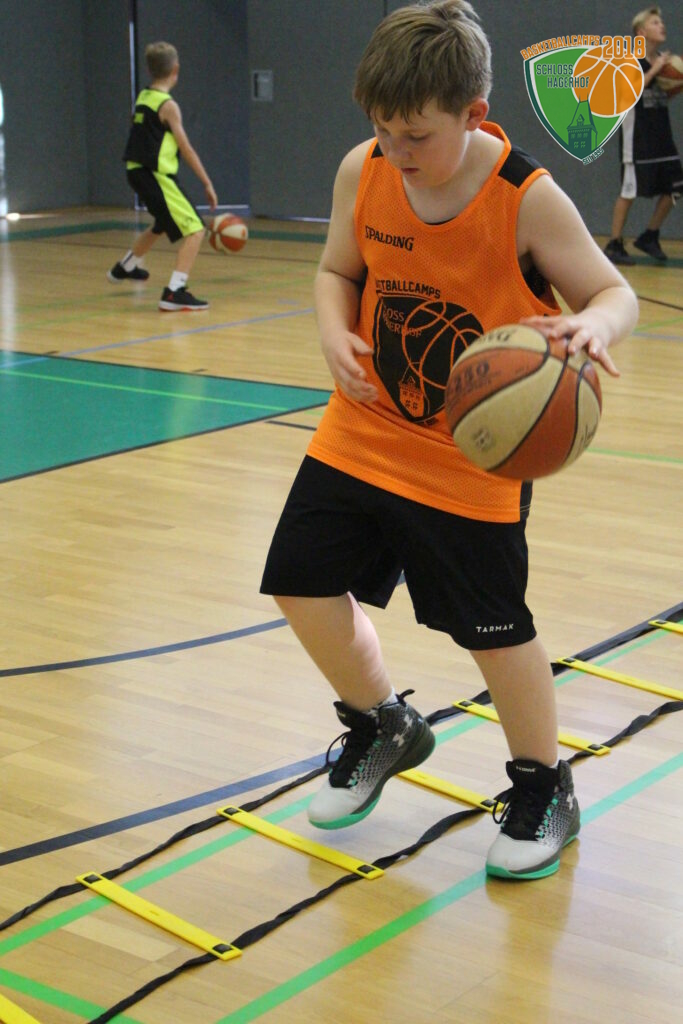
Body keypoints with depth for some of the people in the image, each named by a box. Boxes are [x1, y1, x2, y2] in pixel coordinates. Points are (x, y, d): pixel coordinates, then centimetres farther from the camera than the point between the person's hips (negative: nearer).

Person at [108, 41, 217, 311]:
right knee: (195, 229, -10)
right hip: (156, 176, -9)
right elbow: (186, 148, -12)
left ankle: (124, 268, 52)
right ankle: (174, 293, -21)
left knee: (163, 225, 33)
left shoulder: (143, 98, 10)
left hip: (138, 172, 9)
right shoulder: (168, 105, -12)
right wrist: (207, 183, -6)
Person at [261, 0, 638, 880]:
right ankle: (384, 728, 34)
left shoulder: (526, 198, -20)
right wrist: (336, 336, -15)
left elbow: (614, 293, -12)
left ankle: (544, 791, 28)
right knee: (302, 584, 7)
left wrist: (591, 324, -37)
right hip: (360, 435, 5)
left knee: (493, 628, 3)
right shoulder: (362, 172, -9)